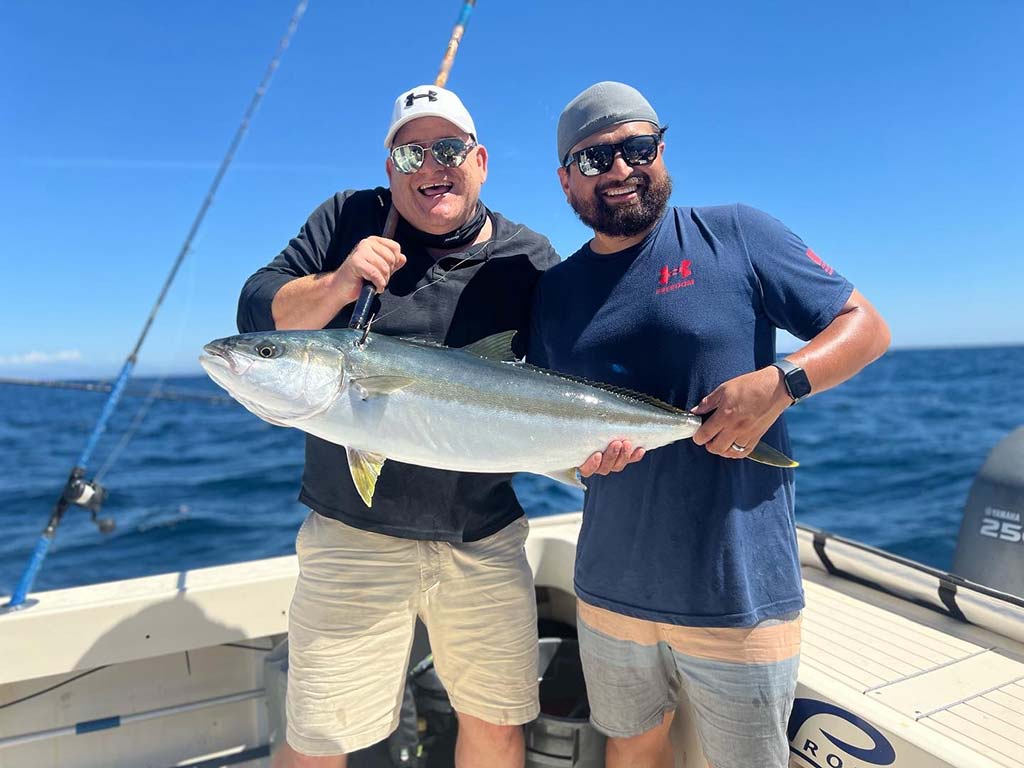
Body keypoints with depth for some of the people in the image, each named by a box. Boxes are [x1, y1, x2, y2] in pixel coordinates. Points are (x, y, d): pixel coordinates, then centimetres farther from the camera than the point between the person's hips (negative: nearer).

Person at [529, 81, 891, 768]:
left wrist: (780, 383, -20)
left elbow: (866, 326, -2)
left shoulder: (735, 234, -4)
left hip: (740, 594, -3)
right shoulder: (555, 290, 6)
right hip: (611, 589, 4)